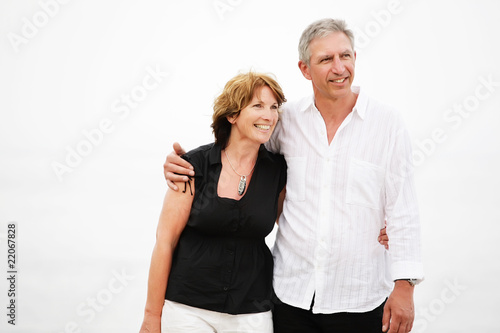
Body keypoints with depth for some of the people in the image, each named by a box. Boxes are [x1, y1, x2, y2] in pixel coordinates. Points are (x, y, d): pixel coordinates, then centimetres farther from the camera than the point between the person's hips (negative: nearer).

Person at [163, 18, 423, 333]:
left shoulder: (387, 122, -4)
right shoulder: (288, 119, 2)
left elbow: (402, 210, -5)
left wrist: (404, 285, -9)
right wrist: (183, 165, 0)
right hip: (292, 292, 2)